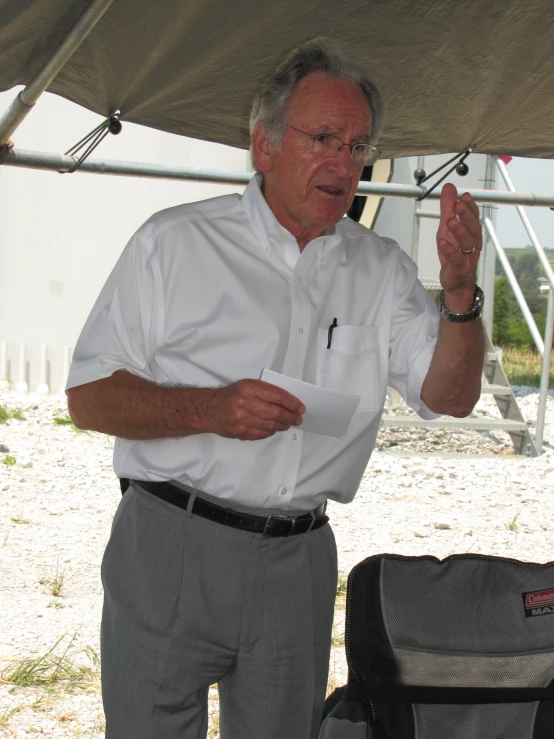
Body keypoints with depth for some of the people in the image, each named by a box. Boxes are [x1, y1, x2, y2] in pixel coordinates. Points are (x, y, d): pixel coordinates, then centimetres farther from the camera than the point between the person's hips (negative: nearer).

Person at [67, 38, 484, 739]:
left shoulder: (380, 269, 7)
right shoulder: (175, 241, -4)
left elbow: (450, 395, 2)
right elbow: (90, 397, -5)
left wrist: (459, 291, -15)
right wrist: (209, 409, -21)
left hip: (300, 560, 4)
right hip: (170, 549, -3)